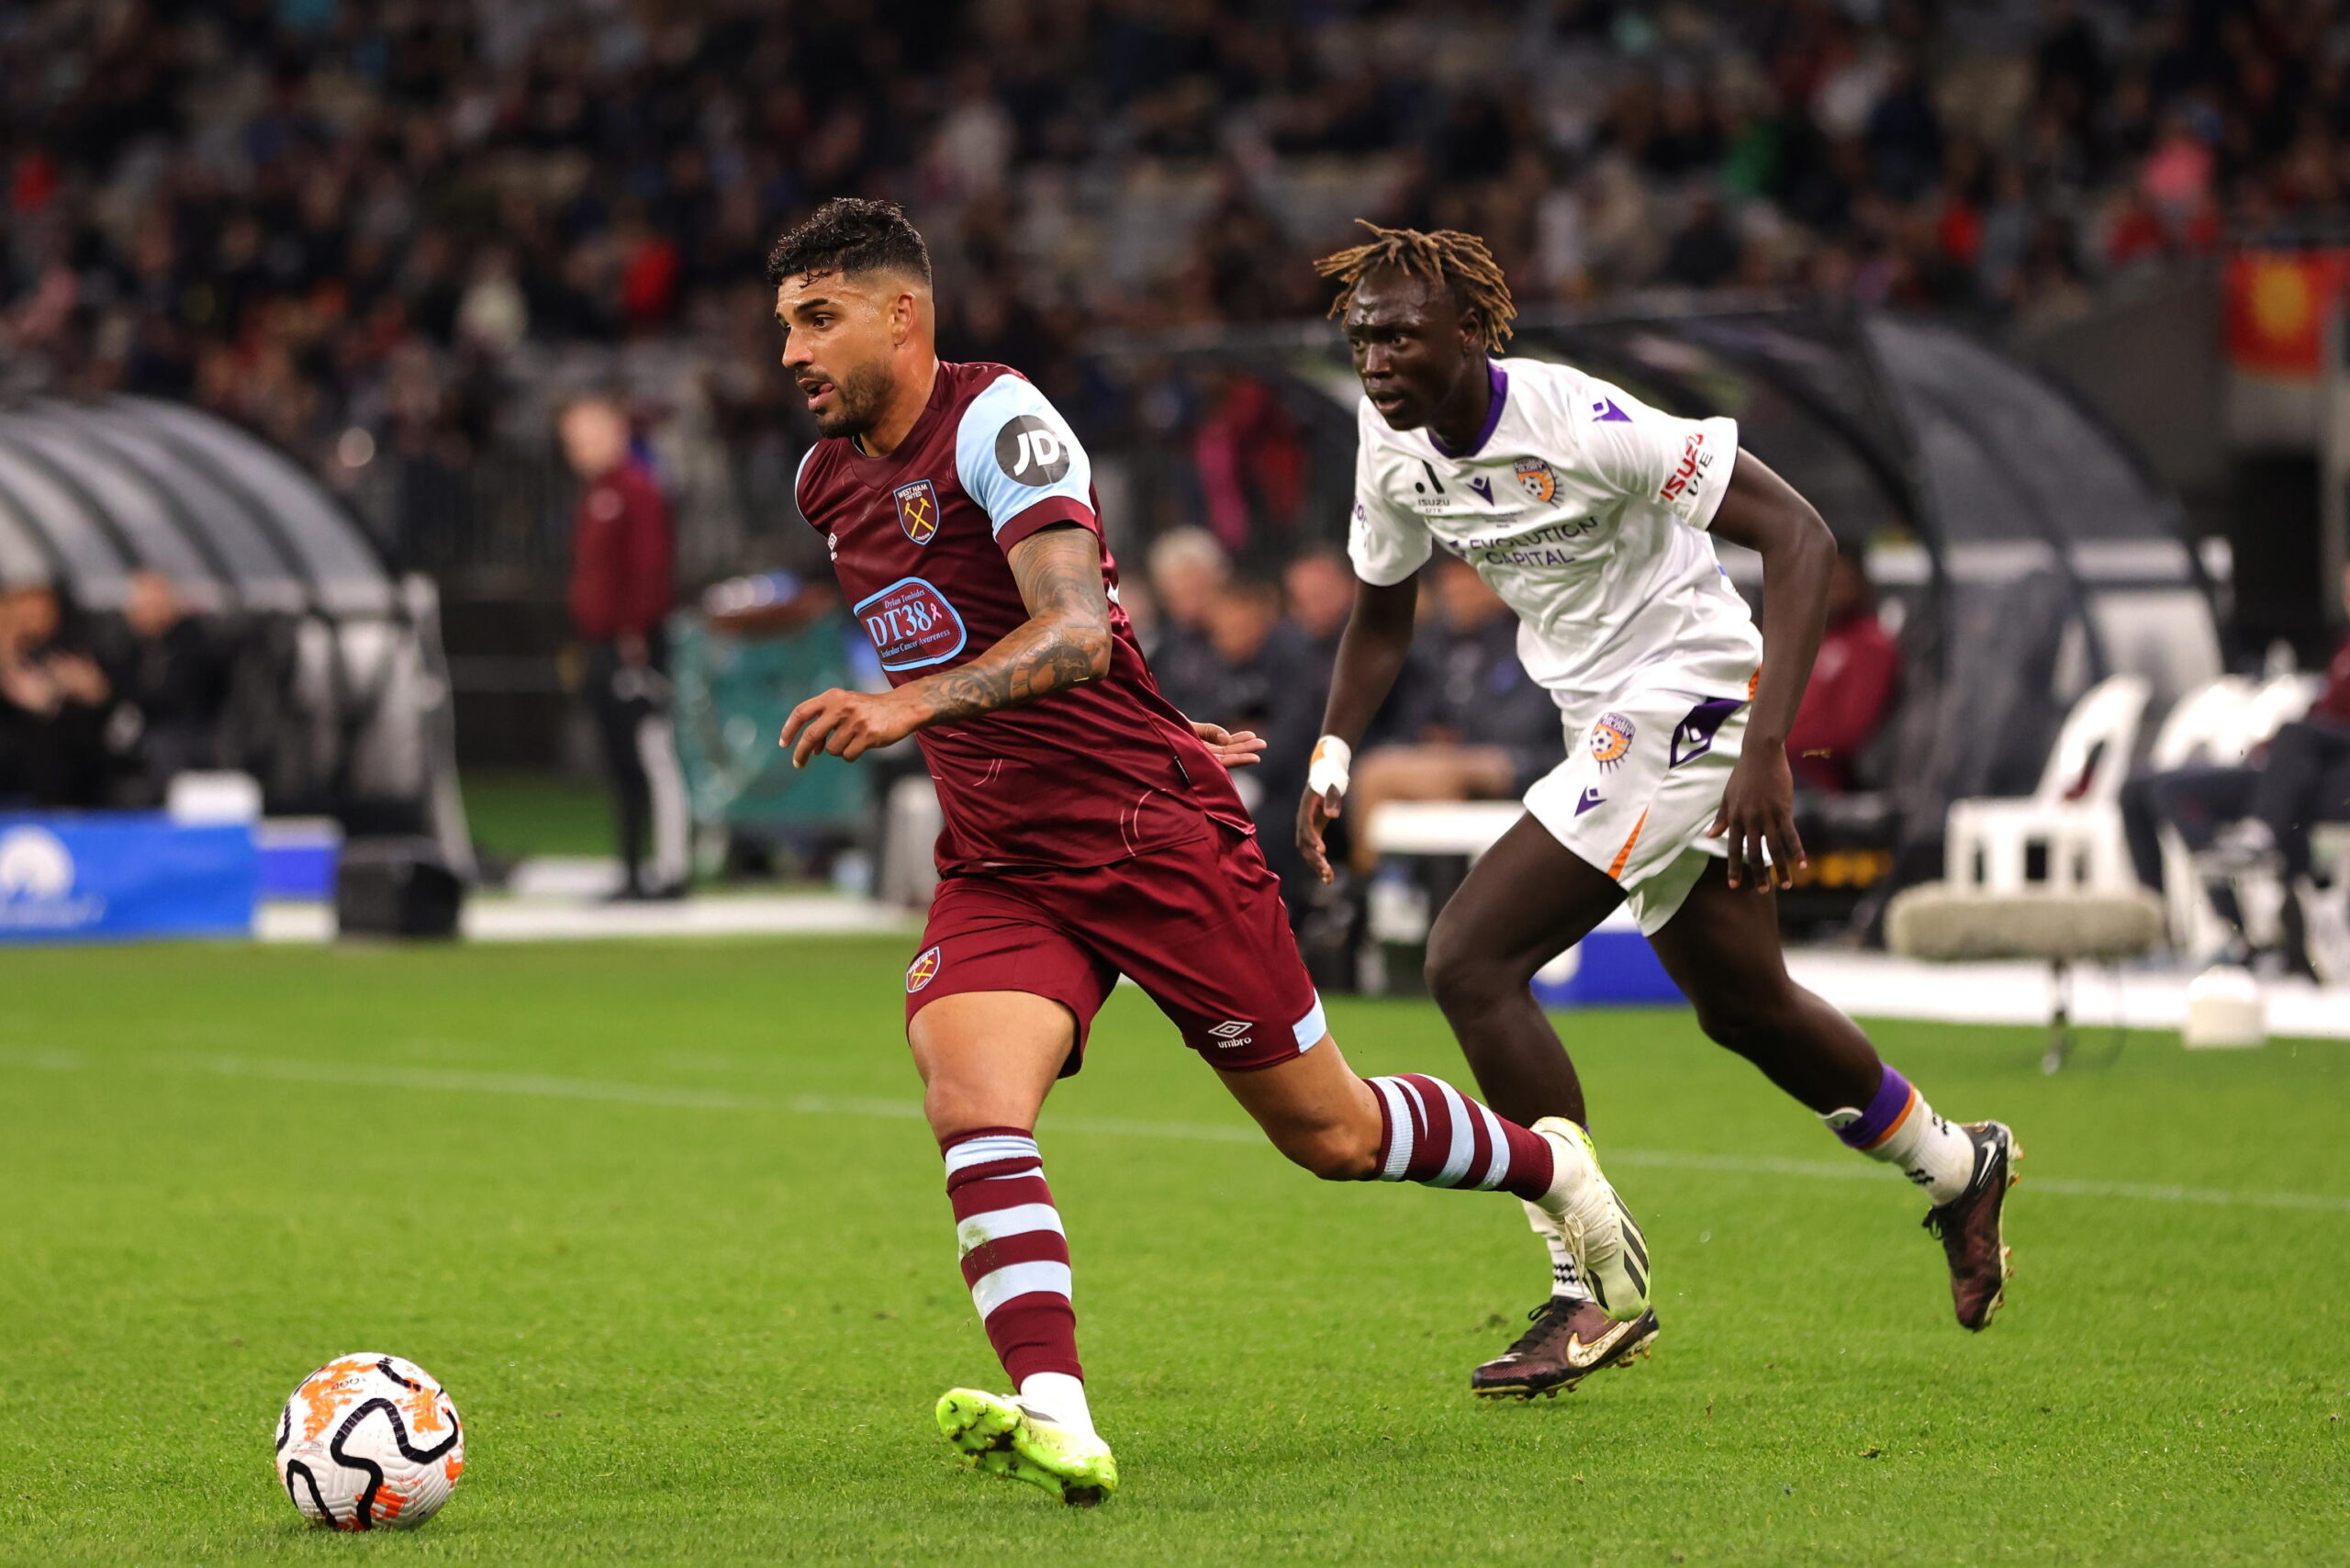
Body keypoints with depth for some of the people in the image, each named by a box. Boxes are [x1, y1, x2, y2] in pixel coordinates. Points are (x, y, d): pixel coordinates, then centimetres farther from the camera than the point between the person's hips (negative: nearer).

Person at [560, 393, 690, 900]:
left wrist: (635, 633, -20)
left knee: (652, 758, -10)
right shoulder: (594, 496, 20)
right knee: (620, 767, 10)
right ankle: (634, 872, 12)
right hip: (603, 647, 10)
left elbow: (650, 568, -16)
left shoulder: (636, 491, -9)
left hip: (634, 645, -10)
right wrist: (584, 636, 20)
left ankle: (670, 870, -12)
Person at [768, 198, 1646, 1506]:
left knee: (1327, 1132, 7)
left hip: (1157, 833, -6)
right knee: (969, 1091, -26)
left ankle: (1554, 1168, 37)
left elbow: (1075, 633, -28)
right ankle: (1056, 1421, -37)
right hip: (998, 872, 6)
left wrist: (911, 705, -42)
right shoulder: (829, 479, 9)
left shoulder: (997, 421, -15)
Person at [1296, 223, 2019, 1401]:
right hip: (1611, 724, 9)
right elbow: (1382, 612, 17)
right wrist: (1331, 756, 0)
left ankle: (1590, 1289, -11)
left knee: (1471, 961, -17)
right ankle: (1955, 1168, 47)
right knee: (1743, 1006, 23)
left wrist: (1765, 747, -32)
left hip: (1686, 705, -9)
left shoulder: (1581, 424, -25)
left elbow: (1798, 536, -26)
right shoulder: (1394, 445, -2)